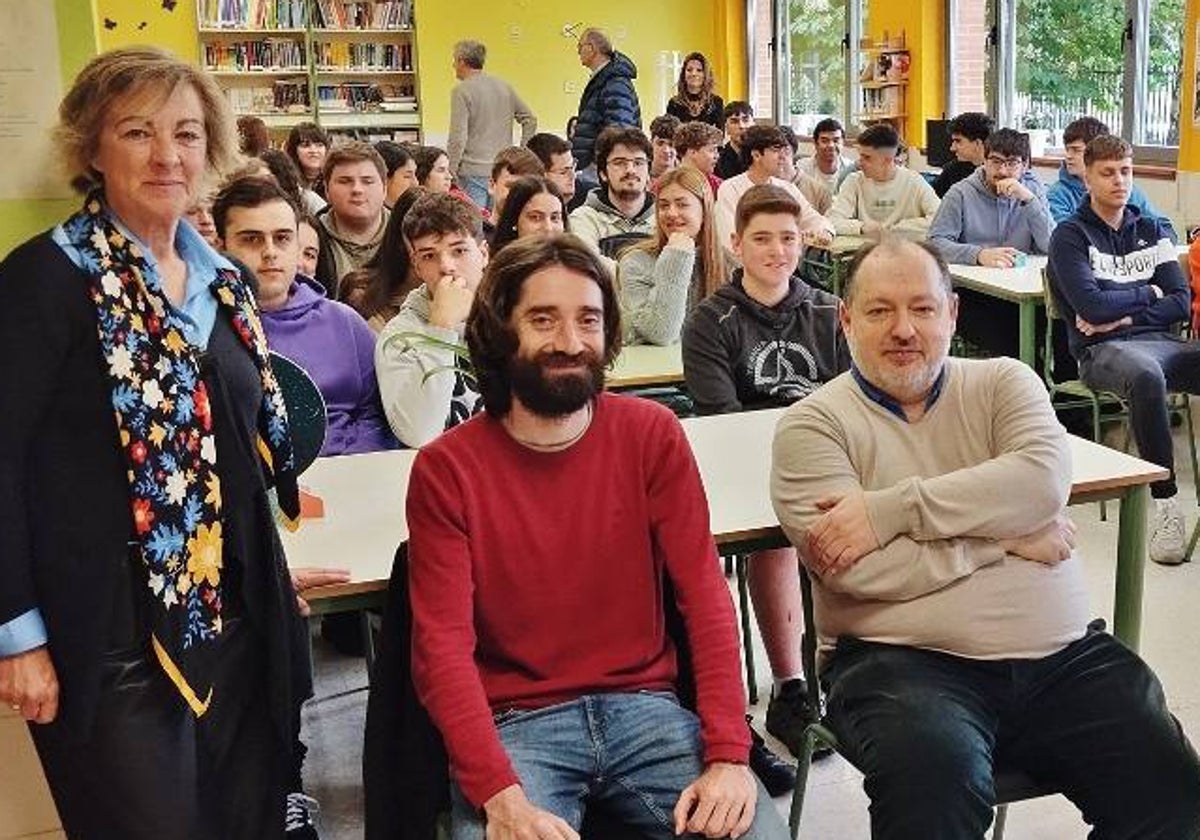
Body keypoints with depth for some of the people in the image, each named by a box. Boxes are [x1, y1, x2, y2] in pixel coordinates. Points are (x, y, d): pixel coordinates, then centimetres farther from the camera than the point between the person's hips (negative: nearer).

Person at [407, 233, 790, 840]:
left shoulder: (652, 435, 2)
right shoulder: (446, 468, -5)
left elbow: (703, 592, -3)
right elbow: (442, 646, -10)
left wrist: (727, 754, -15)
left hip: (644, 706, 2)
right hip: (513, 724, -2)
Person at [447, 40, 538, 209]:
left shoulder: (462, 91, -8)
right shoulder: (504, 86, 10)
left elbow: (458, 138, -15)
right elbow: (530, 120, 12)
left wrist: (451, 170, -7)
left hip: (474, 172, -6)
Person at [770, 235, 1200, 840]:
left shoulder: (1004, 382, 13)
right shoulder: (814, 424, 2)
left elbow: (1044, 478, -9)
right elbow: (855, 570, -12)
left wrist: (892, 509, -15)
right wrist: (1008, 538, -5)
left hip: (1064, 654, 4)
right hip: (903, 661, -3)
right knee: (936, 778, -33)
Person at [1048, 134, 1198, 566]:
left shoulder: (1153, 231, 21)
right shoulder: (1070, 235, 5)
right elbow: (1092, 307, -10)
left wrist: (1121, 316, -4)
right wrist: (1146, 293, 6)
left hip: (1161, 340, 5)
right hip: (1101, 350, -5)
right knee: (1146, 376, -39)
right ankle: (1165, 501, -29)